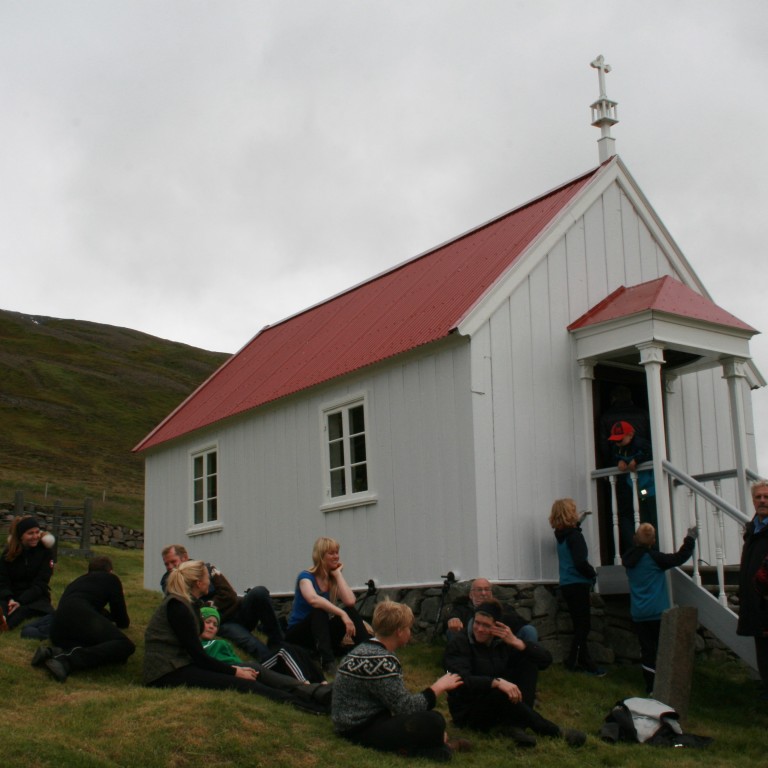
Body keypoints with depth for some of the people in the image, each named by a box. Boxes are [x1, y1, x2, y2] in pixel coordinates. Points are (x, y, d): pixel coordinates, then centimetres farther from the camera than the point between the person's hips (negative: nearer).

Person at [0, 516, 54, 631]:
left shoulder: (45, 551, -3)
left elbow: (40, 583, -10)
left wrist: (20, 601, -26)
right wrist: (9, 599, -26)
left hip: (36, 597, -1)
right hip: (12, 596, 1)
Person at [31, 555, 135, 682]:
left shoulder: (77, 581, 41)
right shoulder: (111, 579, 25)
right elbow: (122, 622, 24)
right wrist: (124, 623, 48)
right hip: (81, 615, -7)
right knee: (125, 646, -16)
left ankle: (54, 652, -20)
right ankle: (68, 660, -35)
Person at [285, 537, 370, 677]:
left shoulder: (334, 579, 4)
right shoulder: (306, 577, -13)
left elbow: (350, 601, -18)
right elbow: (313, 599, -38)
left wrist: (338, 574, -9)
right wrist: (342, 614, -45)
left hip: (321, 633, 5)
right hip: (298, 635, -5)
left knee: (351, 611, -19)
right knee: (319, 610, -36)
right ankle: (327, 661, -51)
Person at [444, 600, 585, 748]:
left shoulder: (502, 642, 2)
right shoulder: (459, 643, -12)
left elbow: (546, 659, -5)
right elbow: (462, 680, -30)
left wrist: (516, 643, -19)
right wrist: (497, 682, -44)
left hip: (498, 706, 6)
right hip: (468, 712, -6)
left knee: (529, 662, -8)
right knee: (499, 694, -37)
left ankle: (515, 725, -26)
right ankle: (555, 732, -25)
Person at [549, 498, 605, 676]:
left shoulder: (561, 534, 10)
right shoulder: (574, 535, -15)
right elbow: (580, 562, -25)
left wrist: (578, 522, 31)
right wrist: (593, 574, -6)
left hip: (566, 586, 8)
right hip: (578, 585, -8)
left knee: (580, 625, 14)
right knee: (583, 626, -3)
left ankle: (584, 662, 17)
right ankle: (574, 660, -2)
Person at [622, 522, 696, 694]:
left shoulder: (629, 558, 2)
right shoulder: (653, 557, -13)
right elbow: (678, 558, -7)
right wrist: (690, 539, 5)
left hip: (638, 614, 5)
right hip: (657, 612, -5)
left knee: (647, 650, 7)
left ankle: (651, 686, 8)